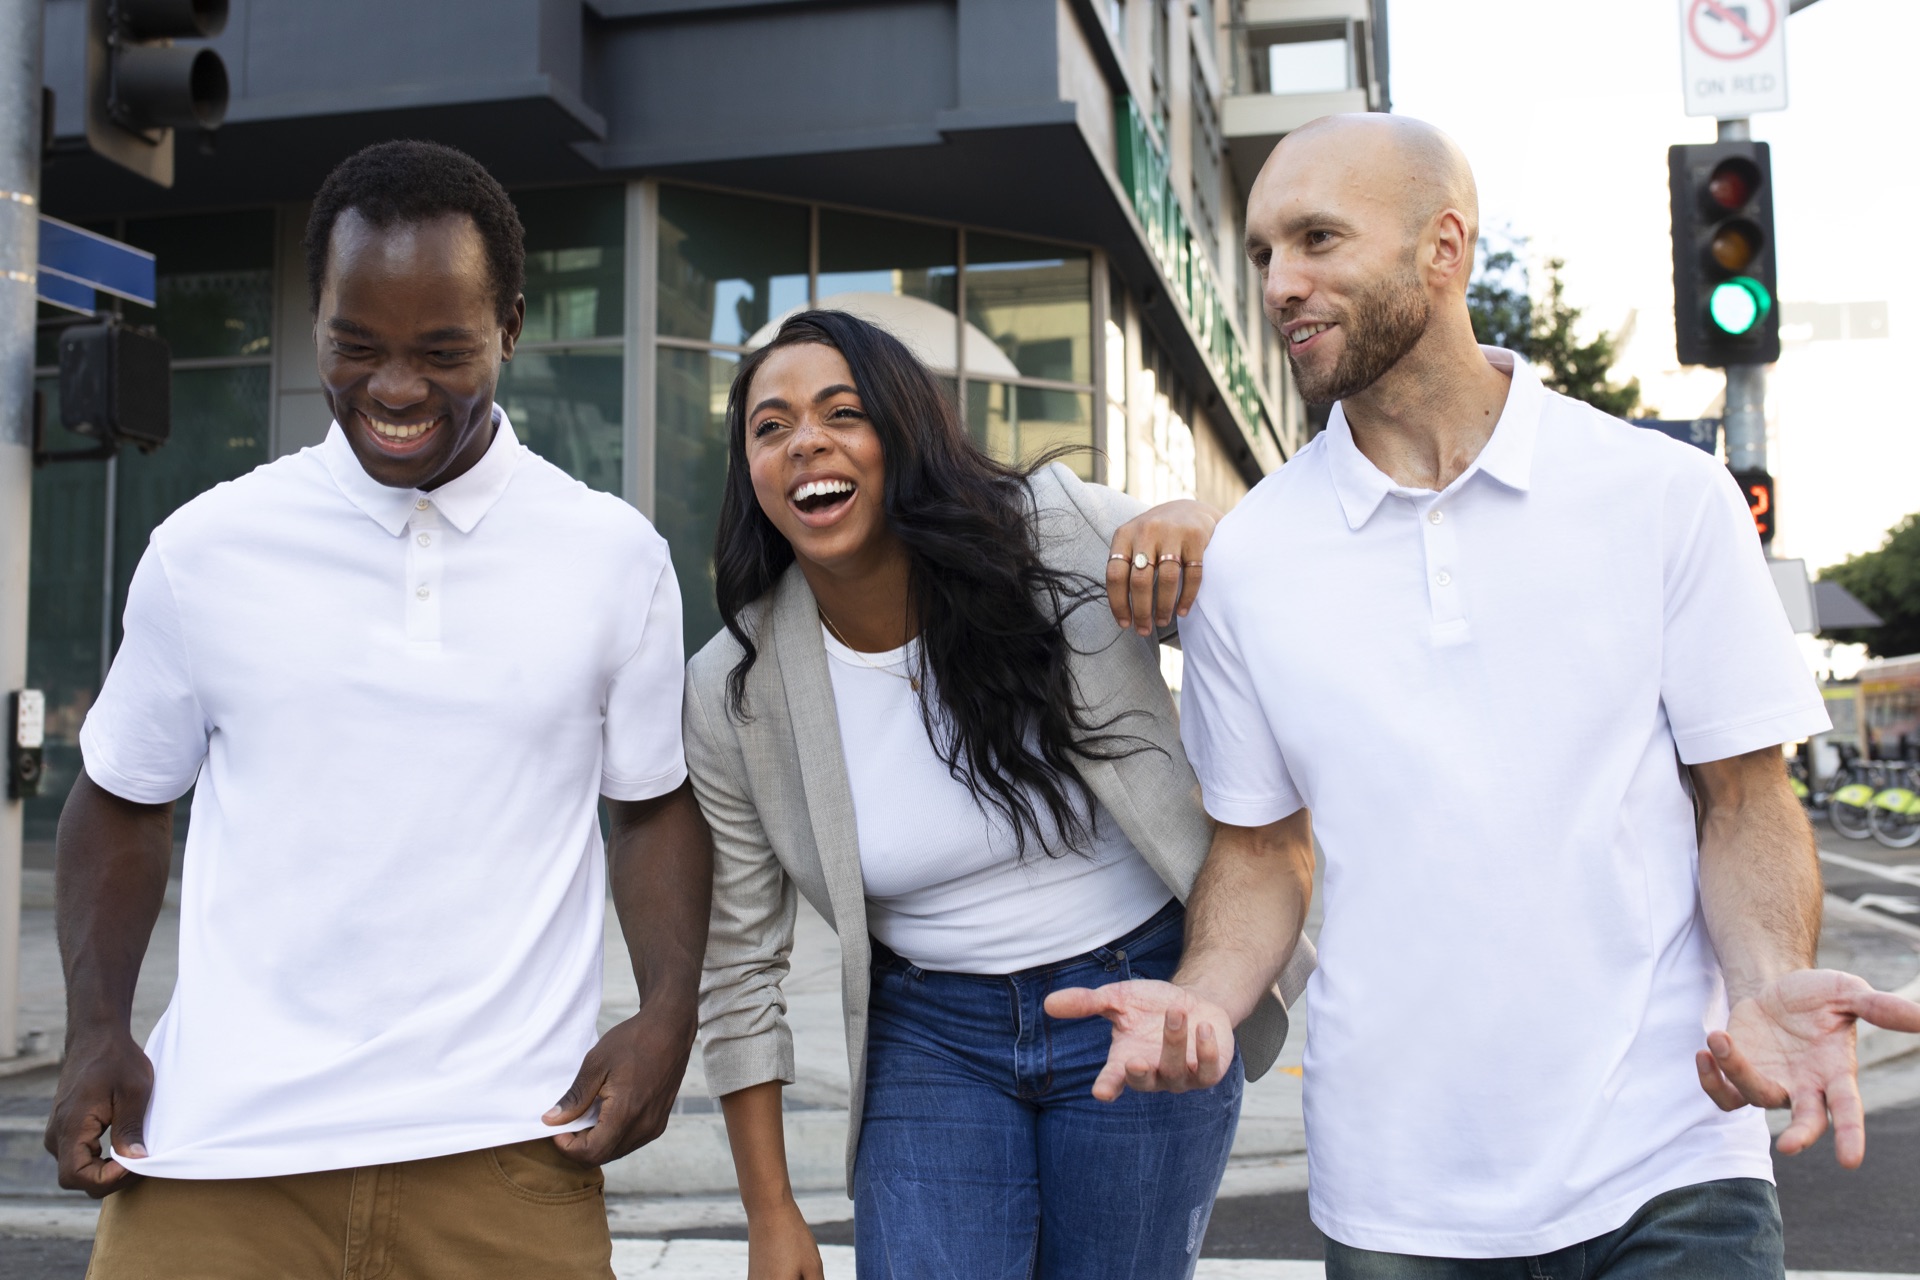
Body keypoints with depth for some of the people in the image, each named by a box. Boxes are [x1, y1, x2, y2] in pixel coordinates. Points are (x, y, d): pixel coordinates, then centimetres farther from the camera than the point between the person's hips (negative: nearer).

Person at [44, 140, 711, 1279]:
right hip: (215, 1154, 1)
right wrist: (97, 1032, 0)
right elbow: (125, 801, 13)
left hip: (502, 1154, 0)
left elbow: (653, 804, 10)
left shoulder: (616, 557, 0)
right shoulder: (204, 550, 1)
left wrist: (668, 1014, -5)